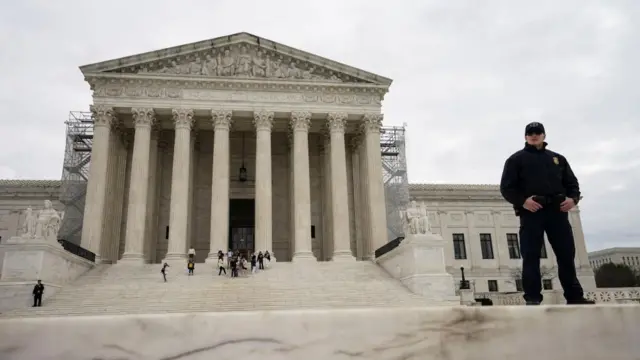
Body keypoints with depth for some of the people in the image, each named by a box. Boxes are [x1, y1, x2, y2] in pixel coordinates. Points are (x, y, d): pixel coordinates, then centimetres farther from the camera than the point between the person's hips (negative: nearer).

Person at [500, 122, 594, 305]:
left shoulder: (558, 158, 22)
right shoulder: (516, 159, 9)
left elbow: (572, 182, 20)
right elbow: (506, 187, 1)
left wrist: (573, 198, -2)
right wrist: (522, 201, -16)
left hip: (557, 211, 4)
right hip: (531, 212, -4)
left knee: (567, 255, 4)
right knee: (531, 257, -7)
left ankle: (575, 297, 13)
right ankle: (533, 299, -7)